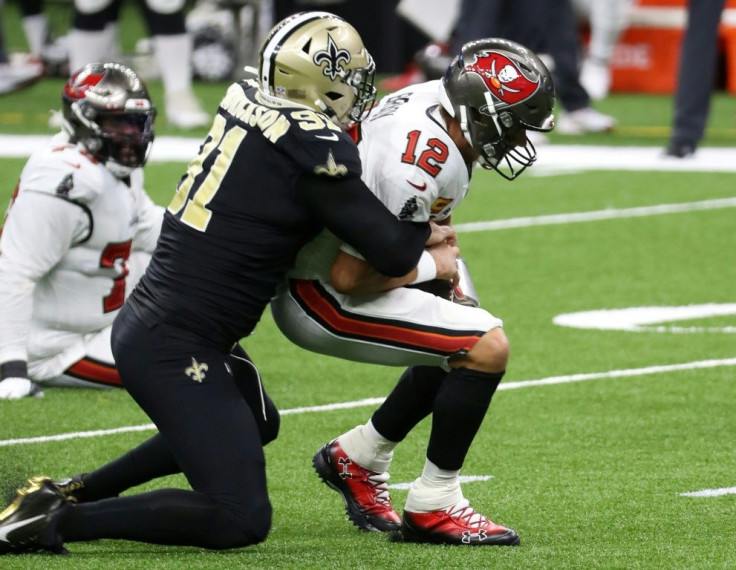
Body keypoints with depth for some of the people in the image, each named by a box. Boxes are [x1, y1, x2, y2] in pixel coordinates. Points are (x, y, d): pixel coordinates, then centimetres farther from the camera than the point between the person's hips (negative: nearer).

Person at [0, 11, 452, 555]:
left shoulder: (245, 105, 5)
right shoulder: (315, 149, -18)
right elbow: (392, 255, -11)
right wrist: (424, 234, 11)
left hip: (143, 322, 9)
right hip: (173, 348, -9)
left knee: (258, 422, 34)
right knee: (241, 520, -7)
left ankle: (73, 491, 32)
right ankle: (58, 521, -8)